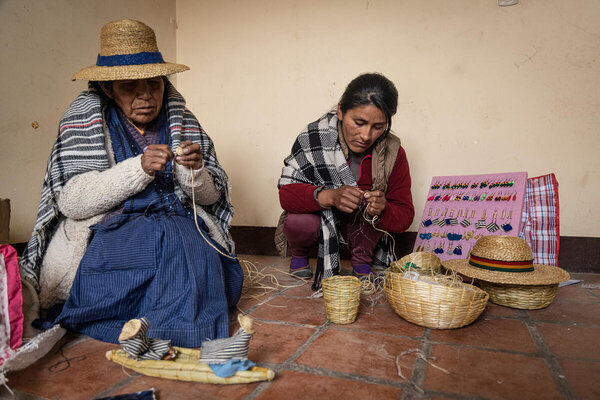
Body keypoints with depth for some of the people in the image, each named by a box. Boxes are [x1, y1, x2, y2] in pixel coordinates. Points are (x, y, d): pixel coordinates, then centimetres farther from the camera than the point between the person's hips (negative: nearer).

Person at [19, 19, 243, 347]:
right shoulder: (83, 120, 2)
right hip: (108, 230, -3)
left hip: (178, 222, 3)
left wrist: (195, 171, -15)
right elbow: (70, 201, -10)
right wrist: (138, 168, -21)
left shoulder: (180, 119, 9)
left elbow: (210, 197, 9)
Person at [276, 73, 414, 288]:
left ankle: (362, 261, 0)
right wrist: (329, 196, -45)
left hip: (361, 228, 2)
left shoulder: (393, 153, -17)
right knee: (299, 223, -32)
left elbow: (405, 216, -13)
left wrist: (382, 211, -38)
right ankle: (299, 253, 6)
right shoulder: (314, 137, -22)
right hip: (317, 218, -1)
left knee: (371, 204, -29)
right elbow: (286, 193, -26)